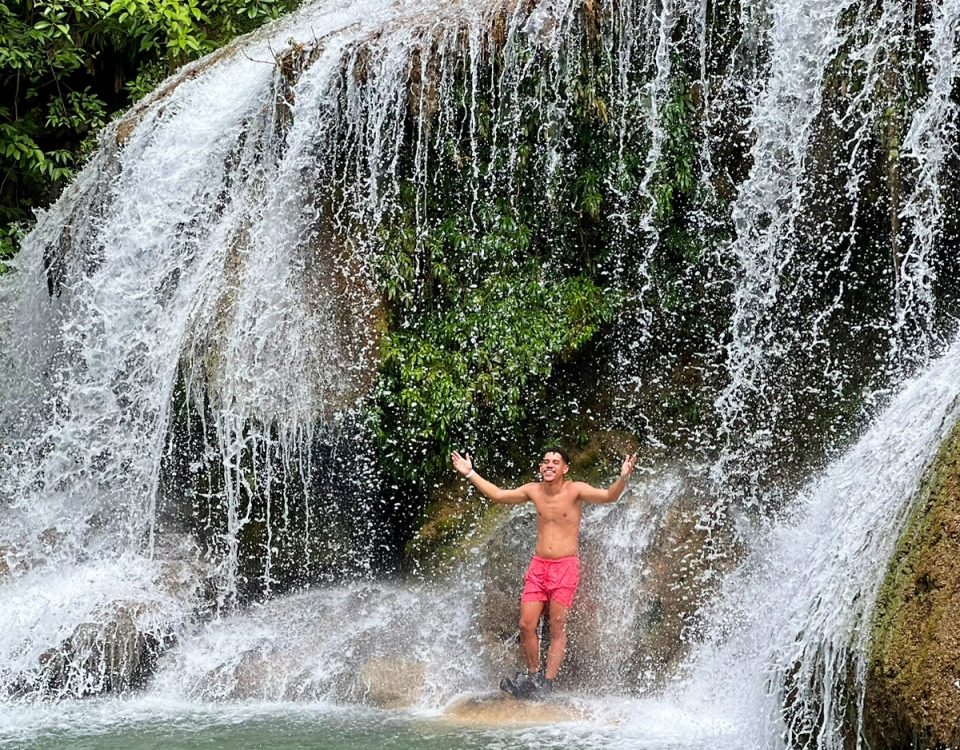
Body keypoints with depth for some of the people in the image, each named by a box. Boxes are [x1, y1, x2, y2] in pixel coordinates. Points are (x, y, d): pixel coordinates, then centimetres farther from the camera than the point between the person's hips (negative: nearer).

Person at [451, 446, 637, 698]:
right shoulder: (534, 490, 6)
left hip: (565, 566, -4)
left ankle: (547, 683, 0)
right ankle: (531, 675, 14)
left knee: (557, 629, -3)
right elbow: (500, 495, 18)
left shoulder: (575, 490, -7)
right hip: (538, 566, 4)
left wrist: (623, 479, -39)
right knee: (526, 624, -2)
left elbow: (609, 496, -19)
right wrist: (470, 474, 18)